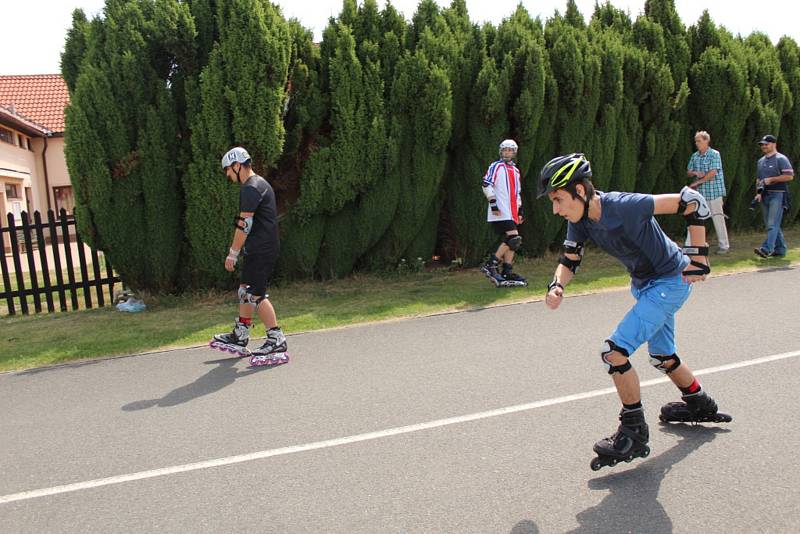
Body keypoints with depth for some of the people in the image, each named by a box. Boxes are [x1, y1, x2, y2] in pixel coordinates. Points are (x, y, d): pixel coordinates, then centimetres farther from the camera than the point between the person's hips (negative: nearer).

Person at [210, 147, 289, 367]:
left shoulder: (250, 188, -14)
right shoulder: (260, 184, 19)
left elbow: (244, 224, -18)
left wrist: (233, 253, -14)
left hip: (260, 250, -10)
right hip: (260, 249, 10)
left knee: (256, 295, -9)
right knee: (245, 291, 17)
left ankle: (276, 341, -7)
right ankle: (240, 337, 27)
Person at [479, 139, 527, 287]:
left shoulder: (515, 170, 23)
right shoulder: (496, 167, -1)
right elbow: (486, 185, -10)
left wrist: (520, 210, 23)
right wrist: (493, 203, -17)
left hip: (511, 213, 8)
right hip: (500, 213, -8)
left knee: (509, 242, 5)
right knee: (514, 239, -18)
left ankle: (507, 273, 7)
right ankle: (490, 265, -14)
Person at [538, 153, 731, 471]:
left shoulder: (624, 206, -32)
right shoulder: (579, 222, -9)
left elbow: (693, 202, -25)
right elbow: (569, 260, -1)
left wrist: (699, 257, -18)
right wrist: (556, 286, -23)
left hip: (670, 281, -9)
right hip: (644, 285, 9)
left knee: (614, 352, -18)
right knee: (662, 356, 24)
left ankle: (634, 432, -1)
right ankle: (701, 406, 50)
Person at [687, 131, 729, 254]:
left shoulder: (714, 154, -7)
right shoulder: (694, 156, 10)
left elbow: (712, 173, -15)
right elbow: (688, 172, 12)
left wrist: (696, 183, -12)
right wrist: (695, 173, -11)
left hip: (714, 192, -5)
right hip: (699, 193, 6)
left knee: (718, 219, 0)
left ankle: (723, 246, 9)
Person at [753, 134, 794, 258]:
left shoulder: (781, 159, -5)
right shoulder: (760, 161, 18)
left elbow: (790, 176, -12)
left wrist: (771, 179, -15)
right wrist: (758, 193, 9)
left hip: (777, 194, -8)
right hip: (765, 196, 8)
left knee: (772, 224, -16)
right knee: (770, 224, 10)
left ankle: (767, 249, -26)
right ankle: (780, 249, 19)